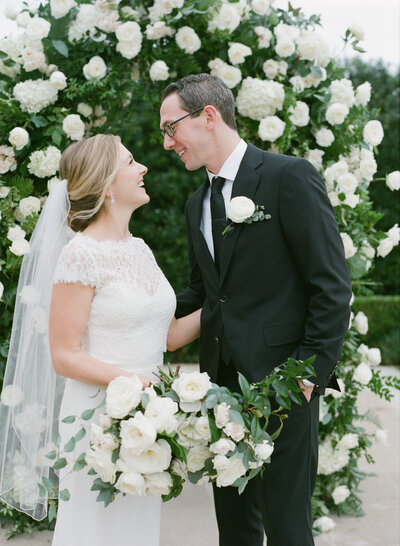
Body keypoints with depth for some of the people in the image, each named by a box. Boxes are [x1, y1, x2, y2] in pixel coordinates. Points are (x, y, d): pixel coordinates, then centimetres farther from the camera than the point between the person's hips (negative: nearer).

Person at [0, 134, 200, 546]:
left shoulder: (139, 249, 10)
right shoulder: (82, 254, -13)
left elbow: (169, 334, 11)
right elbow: (64, 356, -14)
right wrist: (135, 382, -22)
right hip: (101, 417, -7)